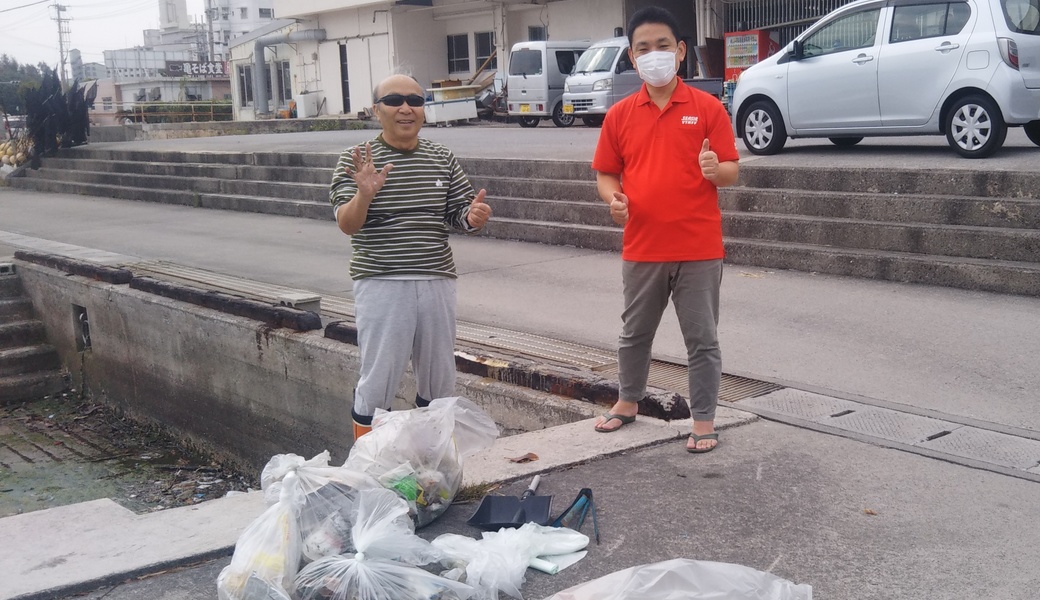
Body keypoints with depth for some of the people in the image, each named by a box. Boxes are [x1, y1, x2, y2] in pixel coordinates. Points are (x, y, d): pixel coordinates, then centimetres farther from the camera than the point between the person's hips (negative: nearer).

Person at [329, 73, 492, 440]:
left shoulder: (442, 159, 8)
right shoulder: (356, 160, -4)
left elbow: (459, 215, 12)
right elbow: (346, 225, -12)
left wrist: (473, 218, -12)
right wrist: (364, 195, -32)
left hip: (437, 282, 5)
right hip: (381, 285, -4)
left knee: (439, 382, 14)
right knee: (378, 382, 0)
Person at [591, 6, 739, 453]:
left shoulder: (708, 108, -4)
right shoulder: (619, 114, 3)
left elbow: (731, 173, -3)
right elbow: (605, 174, 9)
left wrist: (715, 170, -25)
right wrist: (614, 198, -11)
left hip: (699, 249, -3)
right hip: (641, 248, 3)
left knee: (702, 339, 5)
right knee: (634, 332, 19)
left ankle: (704, 420, 17)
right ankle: (628, 401, 39)